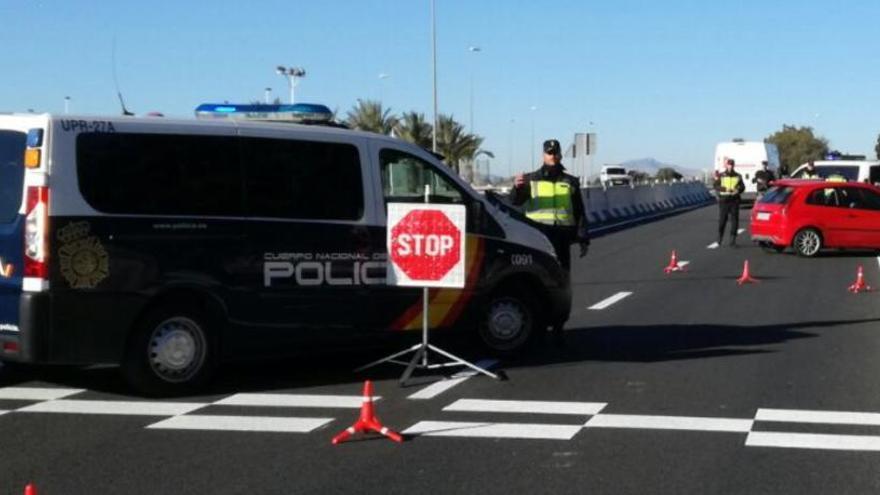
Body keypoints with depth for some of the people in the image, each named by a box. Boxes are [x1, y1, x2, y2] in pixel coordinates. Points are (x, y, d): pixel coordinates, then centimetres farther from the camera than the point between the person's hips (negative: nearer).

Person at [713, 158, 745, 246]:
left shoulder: (738, 176, 12)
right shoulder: (720, 176, 6)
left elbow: (742, 187, 9)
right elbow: (716, 186, -3)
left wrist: (738, 190, -15)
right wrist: (725, 189, -20)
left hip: (734, 200, 2)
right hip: (723, 200, -2)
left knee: (734, 219, -2)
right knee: (722, 219, -1)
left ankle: (733, 238, 2)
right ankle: (720, 237, 15)